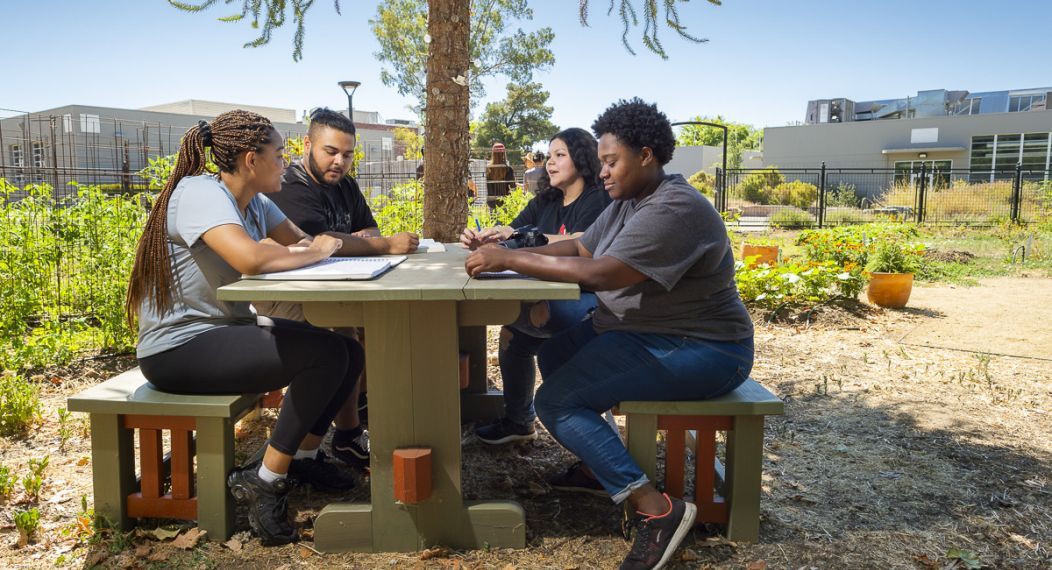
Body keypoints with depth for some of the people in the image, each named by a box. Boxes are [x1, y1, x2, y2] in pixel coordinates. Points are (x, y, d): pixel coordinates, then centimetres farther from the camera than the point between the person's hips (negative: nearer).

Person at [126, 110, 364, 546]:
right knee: (326, 355, -23)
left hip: (225, 331, 9)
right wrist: (314, 253, -21)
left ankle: (306, 456, 17)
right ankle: (266, 480, -10)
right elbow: (251, 258, -37)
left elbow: (302, 240, 8)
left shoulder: (254, 201, 8)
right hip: (178, 349, -9)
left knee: (348, 350, -1)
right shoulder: (200, 193, -20)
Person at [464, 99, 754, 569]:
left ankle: (656, 509, -19)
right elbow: (581, 248, 9)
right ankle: (603, 461, 21)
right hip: (644, 332, 11)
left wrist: (509, 260, -27)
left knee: (555, 401, -18)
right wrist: (516, 253, -6)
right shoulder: (629, 201, 8)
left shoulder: (674, 211, -24)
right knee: (554, 353, 18)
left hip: (698, 352, -10)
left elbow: (600, 273, -32)